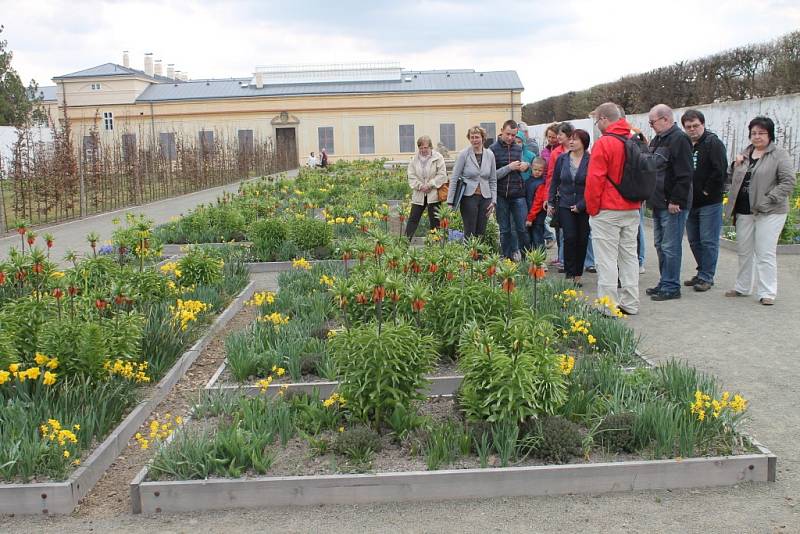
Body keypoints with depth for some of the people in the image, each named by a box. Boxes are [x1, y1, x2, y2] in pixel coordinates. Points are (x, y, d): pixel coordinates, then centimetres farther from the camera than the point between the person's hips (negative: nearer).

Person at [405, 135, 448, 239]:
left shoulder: (438, 157, -3)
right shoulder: (414, 159, 8)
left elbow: (442, 175, -9)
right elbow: (411, 176, 3)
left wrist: (429, 185, -14)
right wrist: (420, 186, -11)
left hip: (433, 194, -3)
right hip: (419, 194, 3)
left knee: (434, 220, 3)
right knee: (413, 218, 3)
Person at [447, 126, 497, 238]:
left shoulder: (490, 155, 7)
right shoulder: (464, 154, -4)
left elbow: (493, 180, 13)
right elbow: (454, 178, -3)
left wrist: (493, 200, 6)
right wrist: (450, 202, -7)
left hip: (485, 198, 4)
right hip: (468, 197, -4)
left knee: (481, 233, 5)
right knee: (470, 233, -4)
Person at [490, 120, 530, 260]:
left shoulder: (519, 149, 10)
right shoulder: (493, 149, -1)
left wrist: (525, 166, -3)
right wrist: (509, 167, -15)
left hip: (518, 194, 2)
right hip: (501, 196, -2)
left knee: (522, 228, 0)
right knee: (504, 230, 7)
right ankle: (507, 258, 15)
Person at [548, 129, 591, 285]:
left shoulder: (590, 160, -7)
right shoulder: (562, 159, 4)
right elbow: (554, 182, 11)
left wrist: (581, 205, -12)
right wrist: (551, 202, 9)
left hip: (584, 207, -1)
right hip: (565, 205, 1)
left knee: (582, 240, 5)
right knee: (570, 238, -9)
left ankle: (578, 274, 17)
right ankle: (569, 274, -2)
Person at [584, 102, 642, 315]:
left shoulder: (603, 143, -14)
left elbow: (594, 180, -16)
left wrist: (592, 208, -7)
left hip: (607, 211, -7)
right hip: (632, 209, 7)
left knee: (606, 259, -2)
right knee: (629, 256, 13)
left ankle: (608, 306, 1)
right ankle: (630, 304, 19)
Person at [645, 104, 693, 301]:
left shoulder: (679, 139, -14)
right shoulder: (657, 140, 16)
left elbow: (684, 175, -19)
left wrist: (676, 201, -20)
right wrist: (651, 196, 18)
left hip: (673, 205, -10)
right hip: (659, 203, 10)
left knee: (670, 247, -5)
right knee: (660, 245, 15)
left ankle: (671, 287, 3)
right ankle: (664, 283, 25)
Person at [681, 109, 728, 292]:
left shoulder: (713, 143, -8)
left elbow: (720, 171, -18)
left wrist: (707, 191, -14)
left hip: (709, 203, -7)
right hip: (690, 202, 7)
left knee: (708, 241, -3)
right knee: (694, 241, 13)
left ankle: (706, 277, 2)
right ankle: (703, 273, 25)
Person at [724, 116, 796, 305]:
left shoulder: (779, 155, -6)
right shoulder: (745, 154, 13)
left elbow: (788, 181, -13)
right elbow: (732, 180, 20)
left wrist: (768, 200, -18)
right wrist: (735, 166, 1)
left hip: (769, 213, -6)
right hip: (744, 211, 6)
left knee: (765, 253, -5)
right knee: (744, 251, 15)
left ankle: (767, 293, 2)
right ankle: (742, 287, 28)